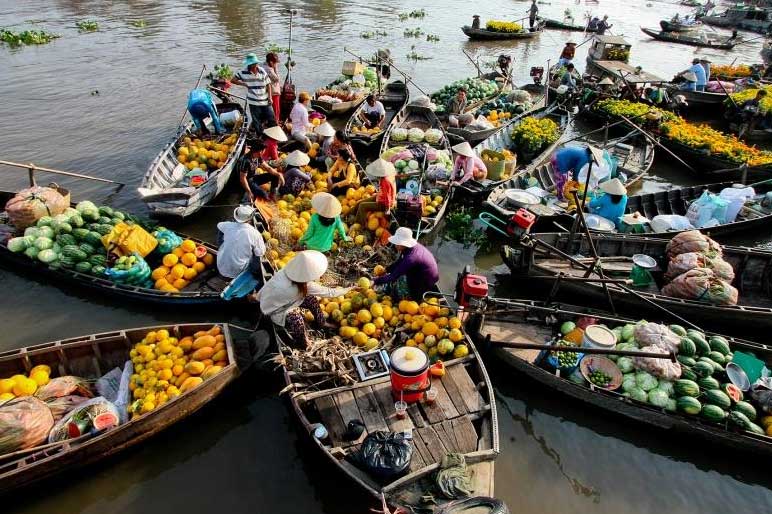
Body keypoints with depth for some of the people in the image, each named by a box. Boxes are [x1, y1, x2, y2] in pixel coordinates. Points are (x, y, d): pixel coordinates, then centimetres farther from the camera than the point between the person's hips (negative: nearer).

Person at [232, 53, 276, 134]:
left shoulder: (262, 72, -1)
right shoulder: (244, 72, -5)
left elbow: (268, 84, 4)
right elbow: (233, 80, 1)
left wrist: (269, 97, -4)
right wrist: (243, 83, -11)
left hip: (265, 101, 1)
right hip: (253, 102, -1)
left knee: (272, 120, 4)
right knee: (257, 123, 7)